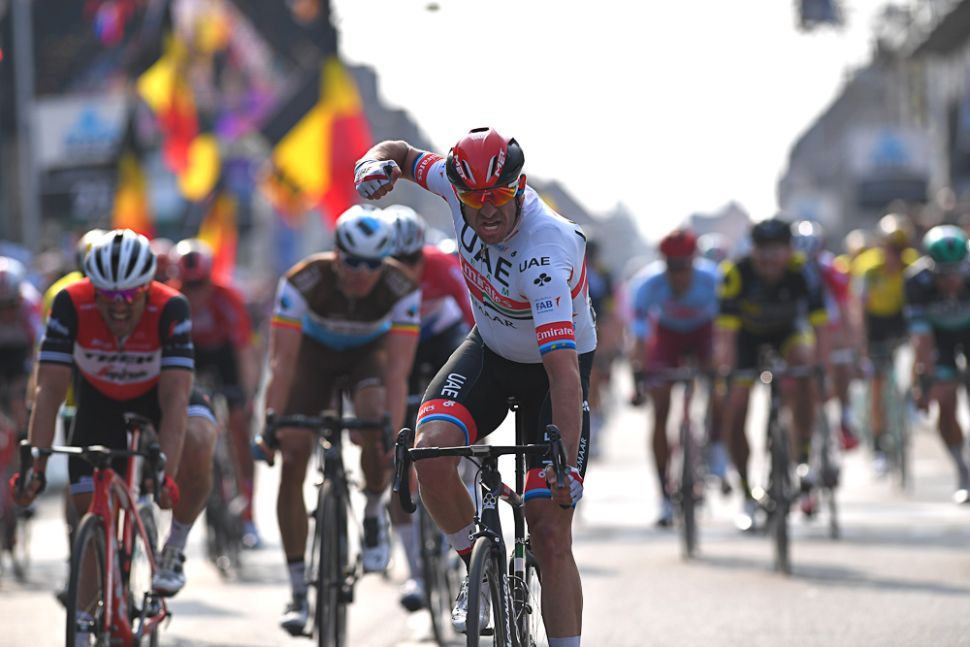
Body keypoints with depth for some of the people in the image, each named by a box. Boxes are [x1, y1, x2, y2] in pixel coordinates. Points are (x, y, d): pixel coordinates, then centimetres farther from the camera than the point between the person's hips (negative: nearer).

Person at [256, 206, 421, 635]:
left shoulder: (401, 289, -32)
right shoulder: (302, 282, -35)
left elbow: (397, 369, -36)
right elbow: (282, 362, -36)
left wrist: (393, 431, -47)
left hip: (369, 351, 0)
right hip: (315, 351, 0)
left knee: (373, 419, -33)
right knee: (292, 459, -12)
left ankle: (374, 516, -4)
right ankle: (298, 591, -4)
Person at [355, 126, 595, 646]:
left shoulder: (545, 254, -37)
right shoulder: (460, 183, -19)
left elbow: (565, 373, -43)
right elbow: (403, 155, 3)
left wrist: (566, 467, -50)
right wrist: (379, 162, -22)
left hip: (551, 368, -5)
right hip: (489, 350, 5)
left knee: (549, 535, -11)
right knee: (432, 453, -25)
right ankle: (478, 569, 0)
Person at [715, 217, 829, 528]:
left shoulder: (803, 271, -30)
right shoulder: (737, 273, -32)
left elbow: (818, 326, -34)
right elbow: (724, 330, -35)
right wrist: (722, 370, -49)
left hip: (787, 330, 0)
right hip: (748, 334, 0)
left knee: (804, 362, -34)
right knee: (734, 418, -8)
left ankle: (803, 455, -22)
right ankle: (747, 496, 13)